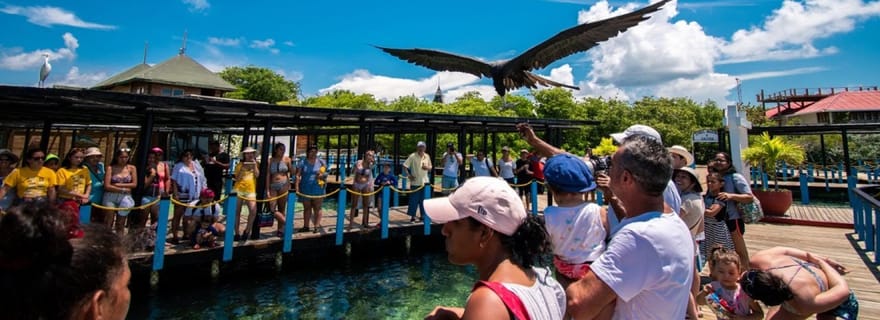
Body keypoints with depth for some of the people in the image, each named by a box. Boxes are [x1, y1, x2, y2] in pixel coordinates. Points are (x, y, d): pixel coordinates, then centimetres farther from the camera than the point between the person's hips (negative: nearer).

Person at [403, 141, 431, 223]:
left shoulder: (427, 156, 6)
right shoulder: (413, 156, -8)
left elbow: (430, 167, 16)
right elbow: (405, 166, -7)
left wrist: (427, 168, -7)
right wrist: (409, 175, -15)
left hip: (425, 182, 4)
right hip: (415, 182, -4)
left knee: (424, 200, 9)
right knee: (414, 200, 1)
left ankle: (423, 215, 21)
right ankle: (412, 217, 11)